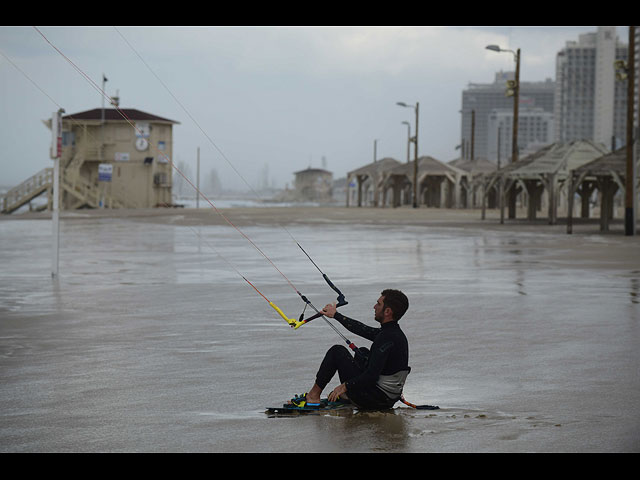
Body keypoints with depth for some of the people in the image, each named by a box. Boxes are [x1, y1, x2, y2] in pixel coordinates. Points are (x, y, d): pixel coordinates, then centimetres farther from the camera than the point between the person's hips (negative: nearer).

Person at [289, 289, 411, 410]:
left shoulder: (387, 338, -24)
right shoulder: (396, 333, 5)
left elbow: (372, 375, -28)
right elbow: (362, 329, 21)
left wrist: (344, 386, -16)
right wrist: (336, 315, 32)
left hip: (375, 400, -9)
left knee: (337, 351, 2)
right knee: (363, 352, 30)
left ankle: (314, 396, 9)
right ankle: (346, 395, 28)